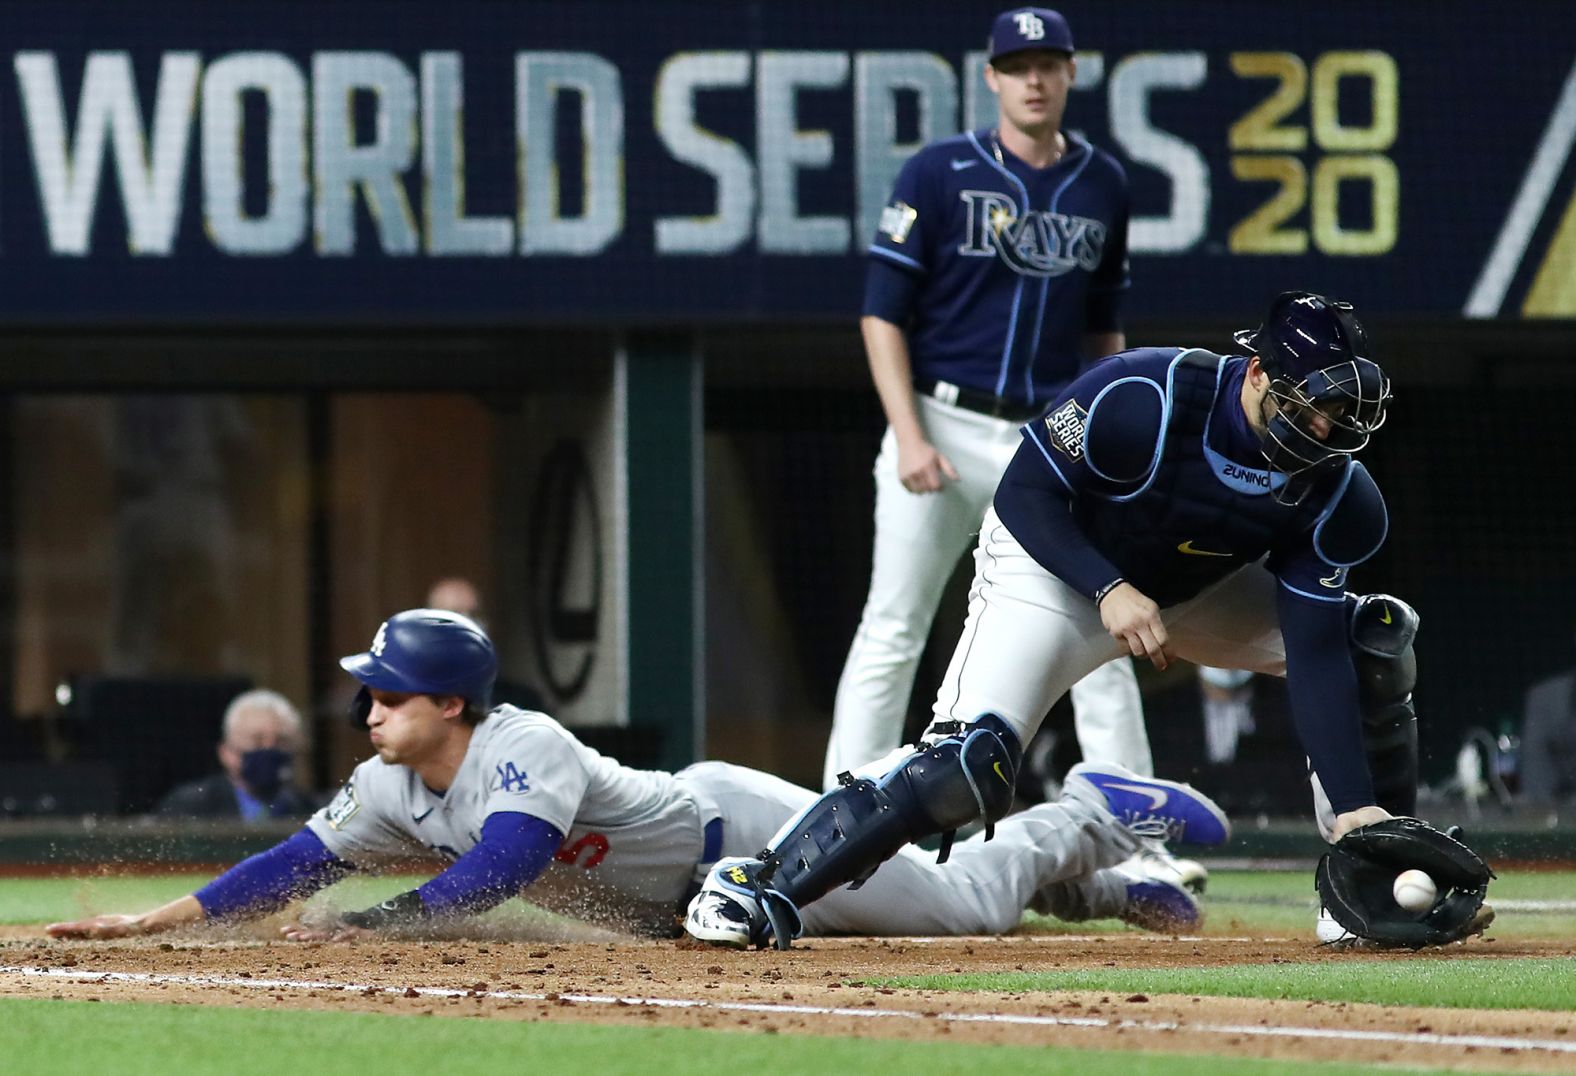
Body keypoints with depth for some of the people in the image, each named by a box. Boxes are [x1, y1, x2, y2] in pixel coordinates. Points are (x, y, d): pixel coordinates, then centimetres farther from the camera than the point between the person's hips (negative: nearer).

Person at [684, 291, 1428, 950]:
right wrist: (1111, 590, -36)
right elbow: (1024, 492, -22)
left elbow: (1313, 653, -21)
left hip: (1196, 591, 5)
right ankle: (763, 889, -22)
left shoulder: (1336, 496, -20)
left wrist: (1353, 806, -30)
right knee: (965, 763, -27)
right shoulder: (1143, 399, -32)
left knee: (1374, 641, -6)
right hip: (1053, 565, -5)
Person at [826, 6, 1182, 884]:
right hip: (945, 424, -3)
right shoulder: (940, 175, -4)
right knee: (893, 635, -2)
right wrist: (910, 438, -14)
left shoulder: (1104, 186, 9)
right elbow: (883, 313, -5)